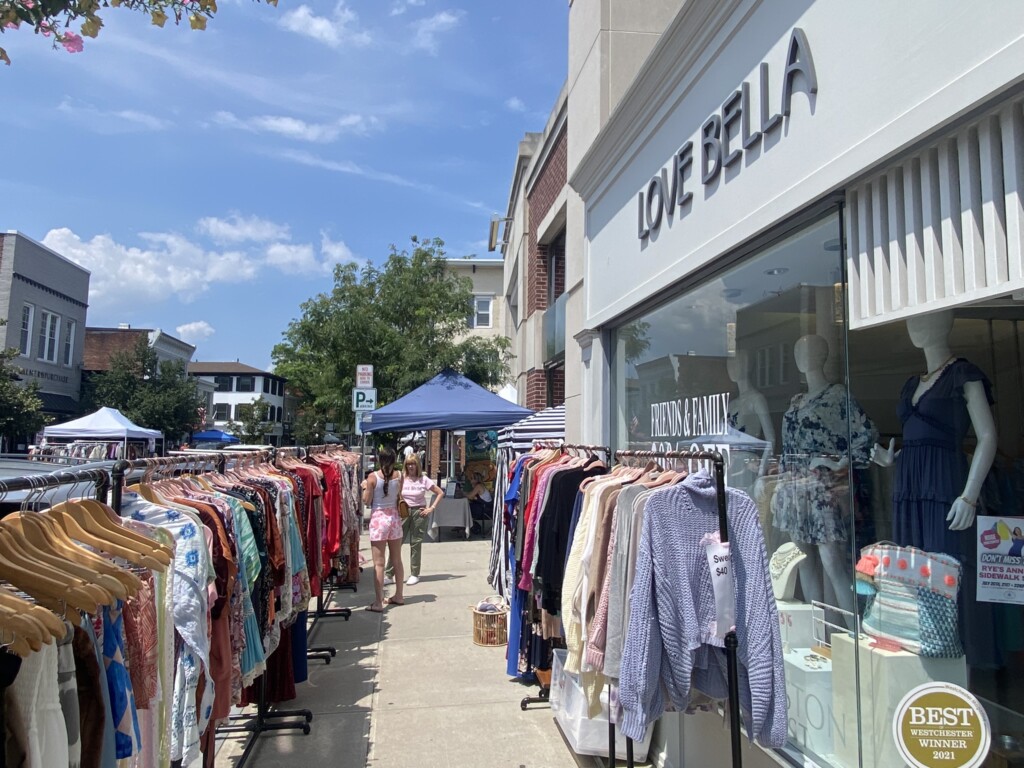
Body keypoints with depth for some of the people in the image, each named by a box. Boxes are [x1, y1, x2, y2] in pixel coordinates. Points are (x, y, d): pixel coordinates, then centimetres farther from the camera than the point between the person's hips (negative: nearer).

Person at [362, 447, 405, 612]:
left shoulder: (373, 477, -11)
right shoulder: (399, 475, -1)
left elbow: (366, 501, -6)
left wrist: (365, 488, 10)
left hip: (378, 519, -4)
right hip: (394, 518, 4)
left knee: (379, 563, -1)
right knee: (397, 560, 15)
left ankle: (379, 602, 0)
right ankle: (399, 596, 26)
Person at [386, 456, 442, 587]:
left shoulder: (423, 479, -2)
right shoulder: (401, 479, 3)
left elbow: (440, 493, 0)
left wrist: (431, 508, -6)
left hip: (419, 512, -2)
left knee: (416, 543, 4)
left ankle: (415, 575, 13)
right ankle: (389, 575, 1)